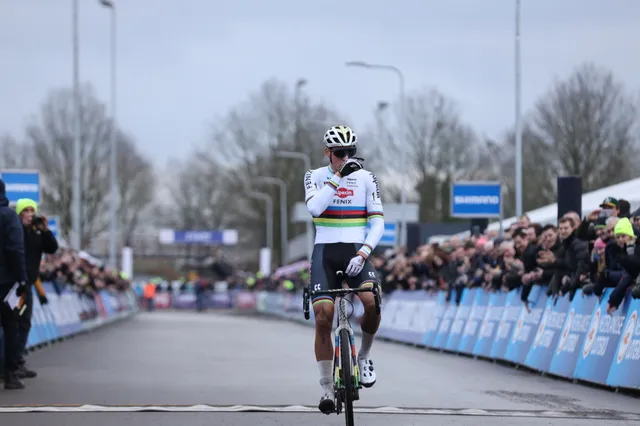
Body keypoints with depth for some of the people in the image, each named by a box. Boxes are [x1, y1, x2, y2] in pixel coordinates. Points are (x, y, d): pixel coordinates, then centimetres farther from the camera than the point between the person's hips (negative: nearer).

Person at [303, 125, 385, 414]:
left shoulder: (366, 178, 5)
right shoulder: (315, 176, 3)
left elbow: (378, 222, 0)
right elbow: (314, 207, -17)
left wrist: (363, 252, -14)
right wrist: (339, 176, -20)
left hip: (355, 251, 0)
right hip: (325, 251, 0)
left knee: (372, 301, -27)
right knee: (323, 315, -16)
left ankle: (364, 356, 1)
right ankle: (327, 389, -6)